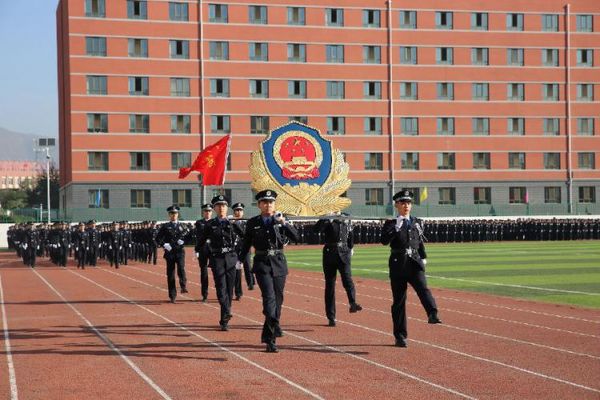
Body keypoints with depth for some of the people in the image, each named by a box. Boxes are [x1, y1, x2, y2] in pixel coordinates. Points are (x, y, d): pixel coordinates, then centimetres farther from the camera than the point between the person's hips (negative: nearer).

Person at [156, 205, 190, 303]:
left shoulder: (182, 226, 12)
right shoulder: (165, 227, 8)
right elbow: (158, 238, 5)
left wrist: (183, 241, -6)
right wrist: (164, 244, -11)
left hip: (180, 251, 0)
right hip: (169, 252, 0)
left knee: (181, 268, -27)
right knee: (170, 274, 0)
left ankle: (183, 286, -14)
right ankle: (172, 296, 7)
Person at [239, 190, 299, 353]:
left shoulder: (281, 220, 5)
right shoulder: (253, 223, 4)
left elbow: (295, 237, -7)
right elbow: (246, 243, 13)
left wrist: (284, 223, -19)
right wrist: (240, 259, 7)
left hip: (279, 263, 2)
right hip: (262, 263, -2)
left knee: (277, 298, 6)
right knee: (269, 296, -18)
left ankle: (268, 335, 17)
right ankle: (274, 327, -27)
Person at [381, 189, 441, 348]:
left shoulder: (417, 222, 14)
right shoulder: (391, 224, 3)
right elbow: (384, 241, -14)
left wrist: (423, 257, 14)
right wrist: (397, 227, -20)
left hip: (415, 263, 2)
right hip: (398, 264, -2)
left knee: (422, 287, -26)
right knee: (399, 300, 2)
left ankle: (433, 315, -45)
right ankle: (400, 336, 8)